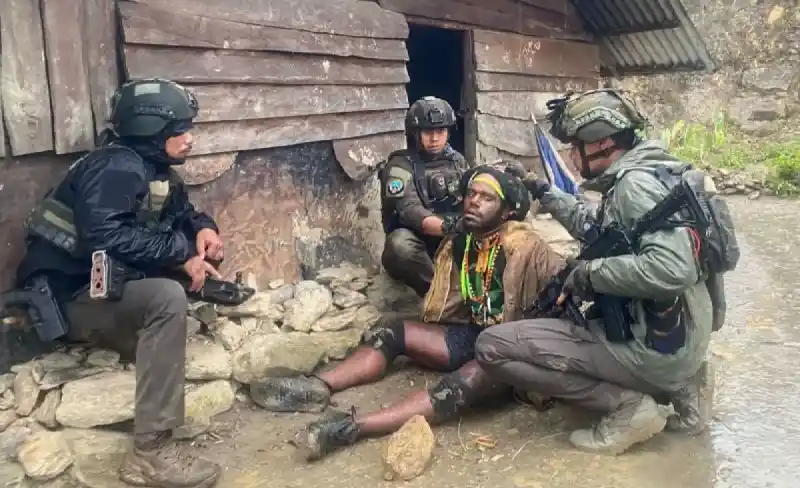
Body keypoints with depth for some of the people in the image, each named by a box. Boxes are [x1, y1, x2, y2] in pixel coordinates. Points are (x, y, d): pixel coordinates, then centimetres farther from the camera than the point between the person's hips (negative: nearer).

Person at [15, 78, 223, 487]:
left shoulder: (157, 171, 10)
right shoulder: (117, 167, -18)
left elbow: (182, 214, 22)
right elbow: (103, 237, -31)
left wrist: (204, 228, -3)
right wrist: (181, 251, -25)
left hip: (106, 287, 10)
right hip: (68, 298, -10)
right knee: (167, 298, -32)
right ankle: (150, 453, -31)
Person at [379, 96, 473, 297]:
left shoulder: (456, 160, 10)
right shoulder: (400, 167, -8)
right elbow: (412, 214, -22)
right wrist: (449, 227, -39)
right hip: (419, 246, -4)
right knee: (401, 244, -37)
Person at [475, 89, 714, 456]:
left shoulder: (637, 183, -18)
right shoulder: (630, 180, 12)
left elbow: (673, 268, -33)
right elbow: (592, 224, 30)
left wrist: (589, 274, -21)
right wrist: (541, 191, 26)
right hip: (659, 336, 10)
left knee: (491, 347, -13)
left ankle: (627, 404, -7)